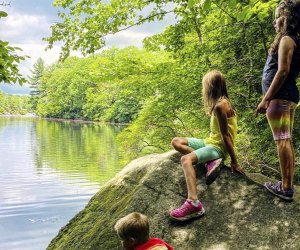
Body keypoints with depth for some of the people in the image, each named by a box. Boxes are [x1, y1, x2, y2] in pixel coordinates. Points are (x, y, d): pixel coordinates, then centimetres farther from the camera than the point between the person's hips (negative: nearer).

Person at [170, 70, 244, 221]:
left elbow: (225, 136, -19)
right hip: (210, 142, 10)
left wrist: (234, 162, -16)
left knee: (186, 159, -34)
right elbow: (218, 132, 8)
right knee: (176, 142, 5)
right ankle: (211, 161, -9)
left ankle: (194, 203, -47)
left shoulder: (220, 106, -18)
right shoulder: (222, 102, 11)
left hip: (218, 147, -10)